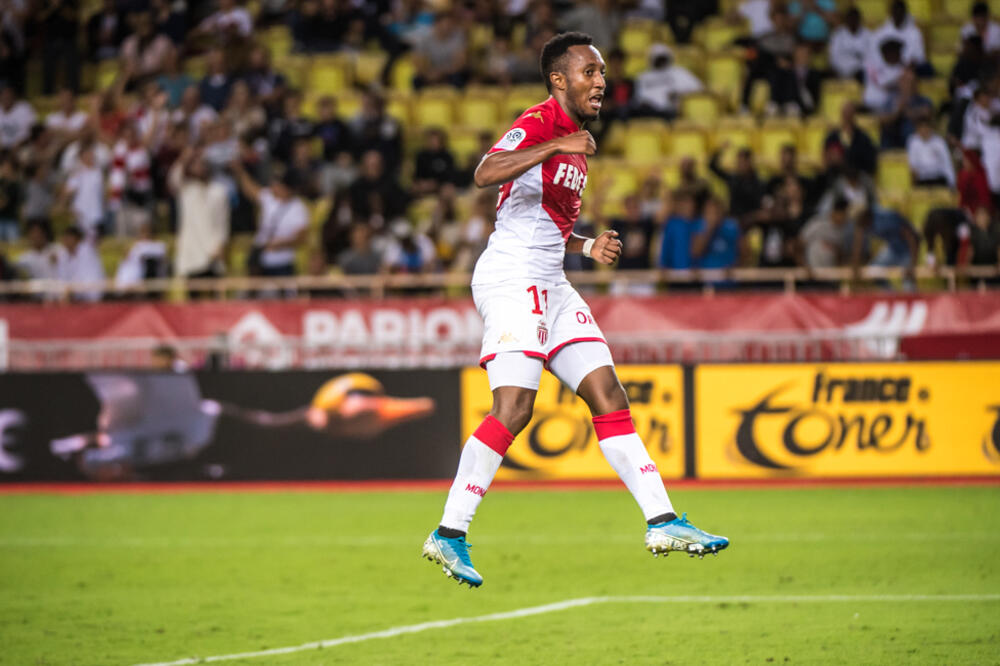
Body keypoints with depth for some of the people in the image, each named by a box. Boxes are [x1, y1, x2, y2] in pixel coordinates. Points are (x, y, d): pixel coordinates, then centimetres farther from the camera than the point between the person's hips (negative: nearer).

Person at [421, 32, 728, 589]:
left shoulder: (575, 144, 21)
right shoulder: (536, 125, -9)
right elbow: (485, 174, -28)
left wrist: (589, 247, 14)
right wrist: (556, 147, -34)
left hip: (550, 285, 9)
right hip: (511, 277, -9)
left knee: (609, 396, 3)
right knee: (514, 408, -16)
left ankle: (663, 522, 3)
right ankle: (450, 534, -10)